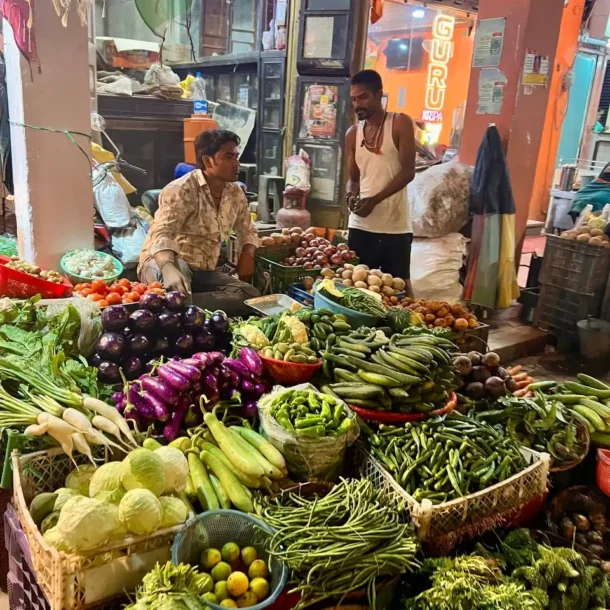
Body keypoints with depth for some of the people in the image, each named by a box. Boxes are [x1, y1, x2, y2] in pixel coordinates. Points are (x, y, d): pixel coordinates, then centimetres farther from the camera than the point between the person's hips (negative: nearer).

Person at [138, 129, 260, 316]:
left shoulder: (236, 194, 7)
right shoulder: (182, 190, -14)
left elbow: (247, 231, 23)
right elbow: (161, 234, -27)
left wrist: (247, 254, -1)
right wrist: (169, 269, -49)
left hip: (202, 272, 7)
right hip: (162, 264, -7)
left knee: (251, 295, -20)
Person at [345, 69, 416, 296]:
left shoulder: (400, 124, -3)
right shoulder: (352, 134, 11)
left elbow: (408, 171, -9)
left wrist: (374, 200, -17)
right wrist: (352, 196, -9)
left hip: (395, 225, -4)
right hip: (360, 224, 4)